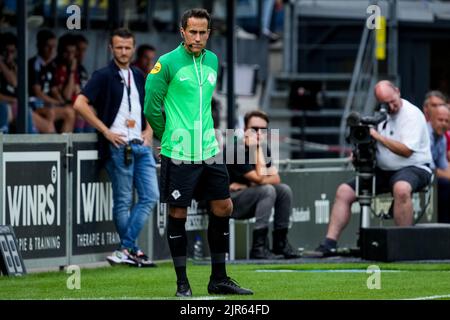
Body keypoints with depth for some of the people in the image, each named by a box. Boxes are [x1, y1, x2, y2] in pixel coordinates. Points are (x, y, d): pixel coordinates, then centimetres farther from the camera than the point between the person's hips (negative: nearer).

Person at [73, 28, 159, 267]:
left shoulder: (138, 77, 17)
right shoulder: (104, 76, -4)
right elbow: (80, 104, -14)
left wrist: (149, 130, 11)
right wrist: (105, 131, -15)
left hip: (141, 146, 7)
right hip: (118, 146, -7)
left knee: (150, 196, -1)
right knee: (123, 201, -2)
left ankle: (126, 249, -1)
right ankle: (132, 250, 6)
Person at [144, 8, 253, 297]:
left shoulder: (212, 61, 10)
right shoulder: (167, 63, -9)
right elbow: (152, 107, -3)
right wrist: (169, 137, 5)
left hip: (208, 151, 6)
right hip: (178, 154, -6)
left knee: (223, 208, 6)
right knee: (178, 215, 0)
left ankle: (219, 279, 17)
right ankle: (182, 282, 7)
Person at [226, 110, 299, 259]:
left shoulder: (263, 149, 6)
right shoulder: (237, 151, -20)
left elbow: (276, 179, -1)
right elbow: (260, 178, -25)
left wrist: (245, 186, -15)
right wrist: (257, 148, -21)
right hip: (230, 202, -8)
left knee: (284, 190, -5)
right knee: (267, 190, -27)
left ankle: (280, 242, 1)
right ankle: (258, 247, -30)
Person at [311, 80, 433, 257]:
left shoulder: (411, 114, -11)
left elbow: (406, 150, -21)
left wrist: (377, 136, -17)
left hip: (413, 167, -8)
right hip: (383, 170, 8)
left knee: (401, 188, -42)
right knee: (344, 191, -4)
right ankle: (329, 244, -6)